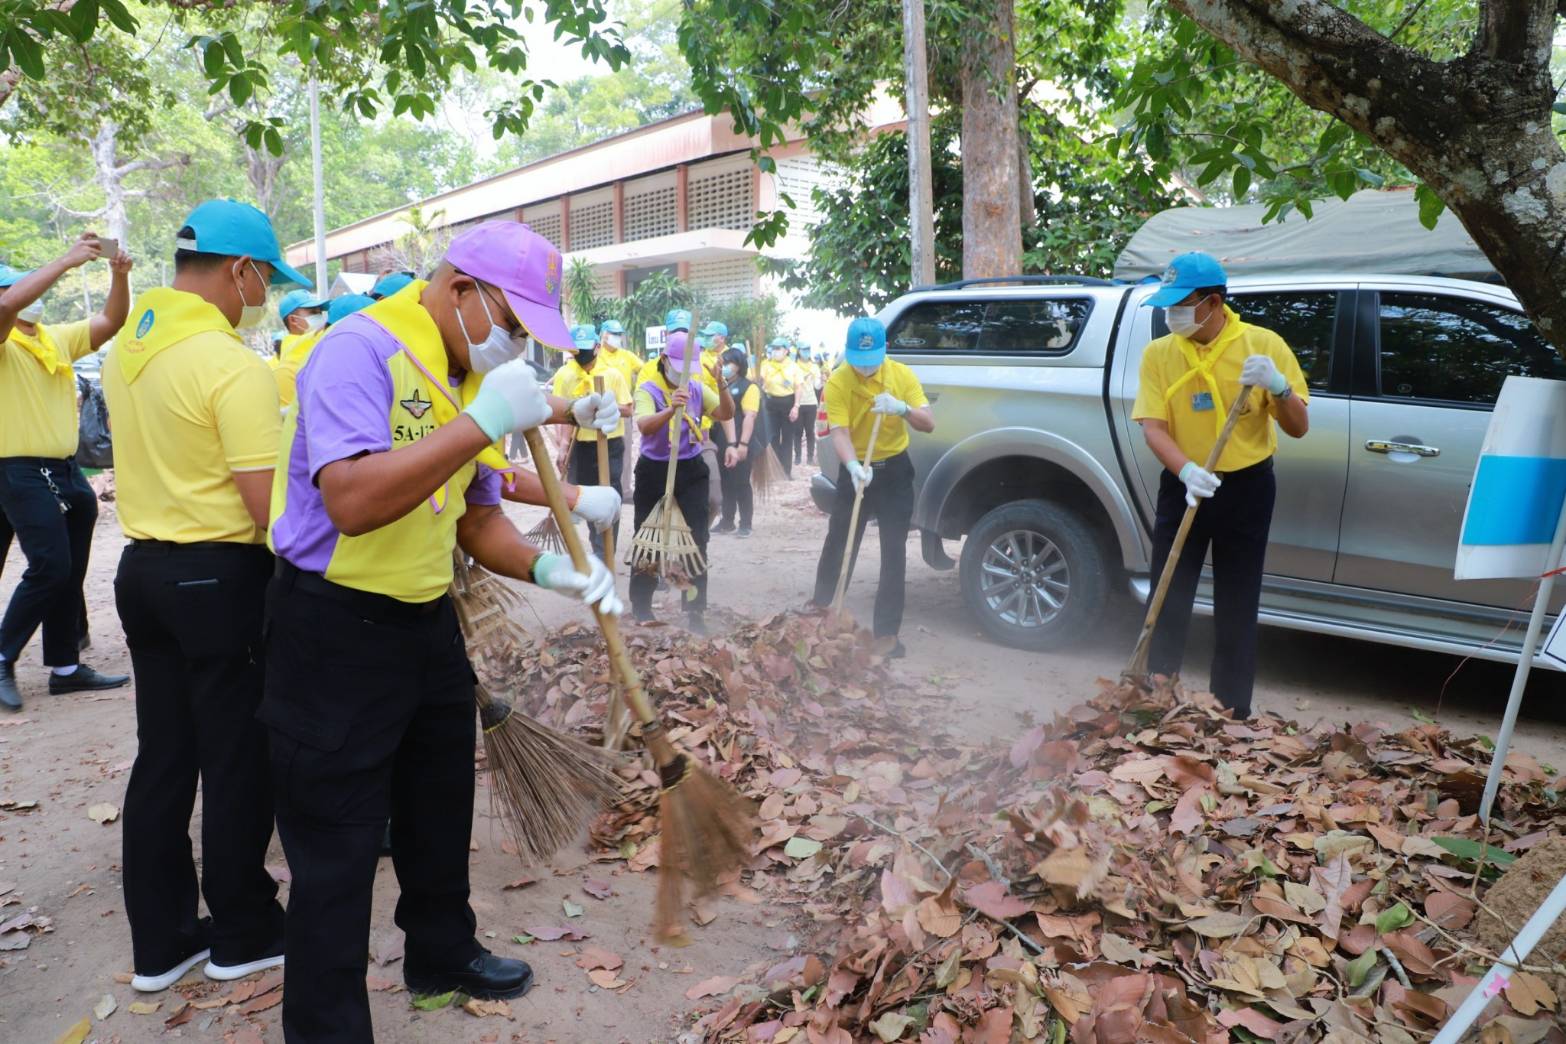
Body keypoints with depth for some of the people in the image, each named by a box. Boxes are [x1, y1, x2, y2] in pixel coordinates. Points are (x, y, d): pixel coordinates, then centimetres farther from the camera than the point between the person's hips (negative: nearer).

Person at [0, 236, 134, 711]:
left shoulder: (57, 337, 12)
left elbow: (111, 322, 11)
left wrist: (119, 275, -6)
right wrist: (68, 259, -26)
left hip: (67, 470, 7)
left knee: (70, 571, 10)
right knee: (50, 568, -11)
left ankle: (65, 666, 20)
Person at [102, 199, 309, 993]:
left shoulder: (127, 346, 8)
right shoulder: (231, 364, -19)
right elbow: (266, 504, -21)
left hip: (144, 567, 8)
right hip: (219, 578, -8)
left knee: (162, 760, 14)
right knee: (238, 762, 6)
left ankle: (160, 941, 25)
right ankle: (243, 935, 21)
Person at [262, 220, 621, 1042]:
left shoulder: (473, 378, 6)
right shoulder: (362, 351, -20)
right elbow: (353, 502, -34)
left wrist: (545, 568, -9)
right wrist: (483, 421, -33)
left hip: (427, 620, 9)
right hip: (332, 630, -8)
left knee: (441, 811, 23)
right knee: (336, 850, 4)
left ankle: (441, 952, 47)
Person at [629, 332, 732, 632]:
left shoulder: (697, 388, 3)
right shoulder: (647, 389, -10)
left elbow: (726, 414, -6)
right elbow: (645, 426, -29)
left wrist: (721, 384, -21)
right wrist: (671, 409, -47)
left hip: (692, 470, 3)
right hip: (654, 471, -3)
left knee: (697, 539, 1)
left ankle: (696, 610, 9)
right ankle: (641, 607, 21)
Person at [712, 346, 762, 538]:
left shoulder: (748, 387, -5)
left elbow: (749, 417, -14)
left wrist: (743, 444, -23)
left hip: (739, 444, -7)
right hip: (722, 443, 7)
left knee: (741, 483, -4)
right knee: (726, 482, 10)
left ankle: (745, 524, 2)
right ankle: (727, 521, 17)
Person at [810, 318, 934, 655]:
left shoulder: (902, 374, -8)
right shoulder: (837, 382, -14)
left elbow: (928, 424, -10)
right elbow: (840, 433, -22)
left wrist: (902, 408, -31)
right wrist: (854, 467, -41)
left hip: (895, 470, 1)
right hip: (854, 470, -1)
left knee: (894, 551, 0)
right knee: (838, 546, 9)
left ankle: (888, 631, 7)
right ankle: (819, 610, 29)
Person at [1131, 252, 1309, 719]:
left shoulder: (1264, 344, -5)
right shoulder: (1158, 353, -3)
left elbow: (1299, 427, -4)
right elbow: (1153, 426, -10)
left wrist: (1278, 387, -24)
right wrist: (1187, 471, -28)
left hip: (1245, 488, -1)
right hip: (1181, 485, 1)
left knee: (1236, 611, 6)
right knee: (1167, 604, 5)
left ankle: (1232, 713, 18)